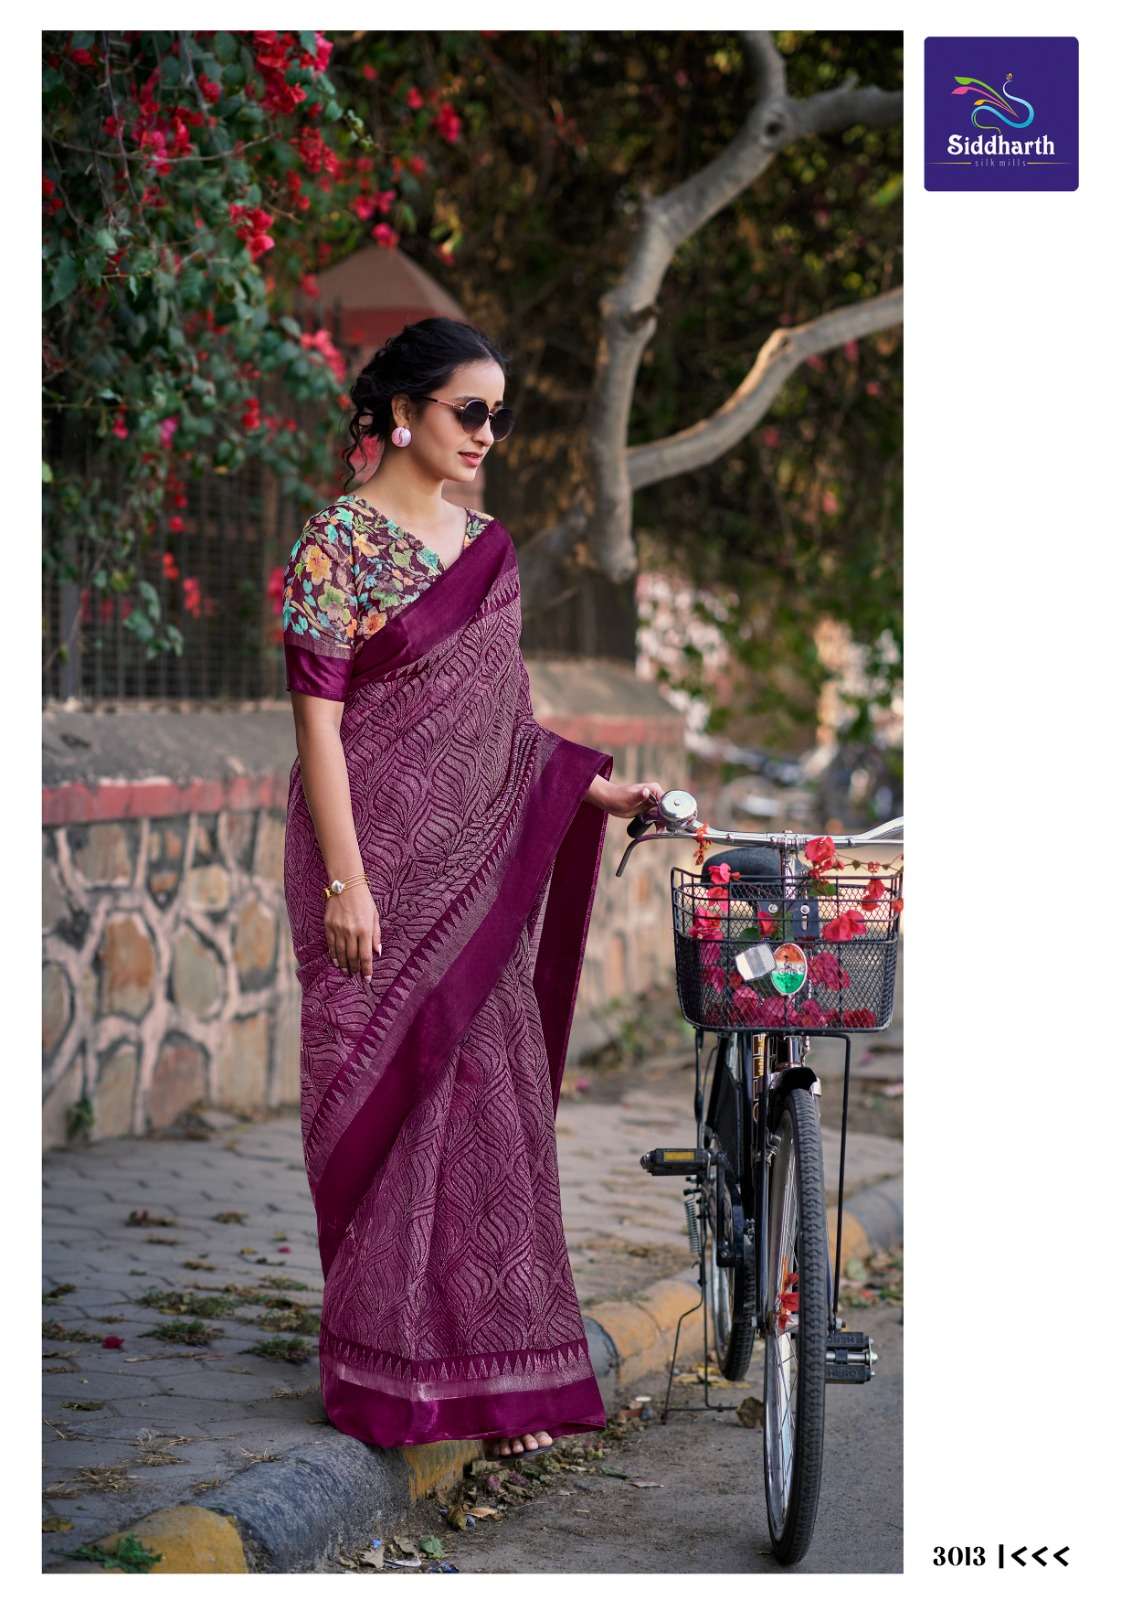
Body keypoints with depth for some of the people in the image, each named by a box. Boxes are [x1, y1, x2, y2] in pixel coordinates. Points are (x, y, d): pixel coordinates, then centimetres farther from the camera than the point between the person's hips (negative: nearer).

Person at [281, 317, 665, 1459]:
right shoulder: (340, 542, -8)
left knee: (491, 1097, 4)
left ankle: (497, 1366, 10)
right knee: (383, 1097, -1)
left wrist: (597, 788, 7)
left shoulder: (487, 546, 12)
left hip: (476, 865, 6)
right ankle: (390, 1371, 10)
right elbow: (318, 721, -12)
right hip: (380, 859, -6)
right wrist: (346, 884, -16)